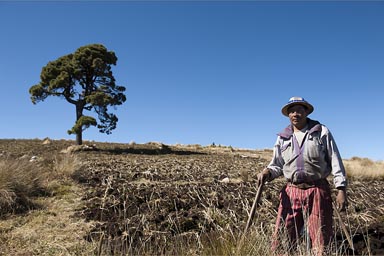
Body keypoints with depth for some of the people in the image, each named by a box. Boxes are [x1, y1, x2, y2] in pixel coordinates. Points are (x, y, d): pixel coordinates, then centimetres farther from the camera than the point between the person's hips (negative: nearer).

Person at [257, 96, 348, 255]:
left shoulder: (322, 132, 3)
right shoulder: (282, 138, 9)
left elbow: (335, 162, 1)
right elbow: (277, 165, 13)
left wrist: (341, 189, -7)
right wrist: (267, 173, -9)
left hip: (318, 191, -2)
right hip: (291, 192, 2)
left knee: (320, 241, 6)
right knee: (281, 239, 1)